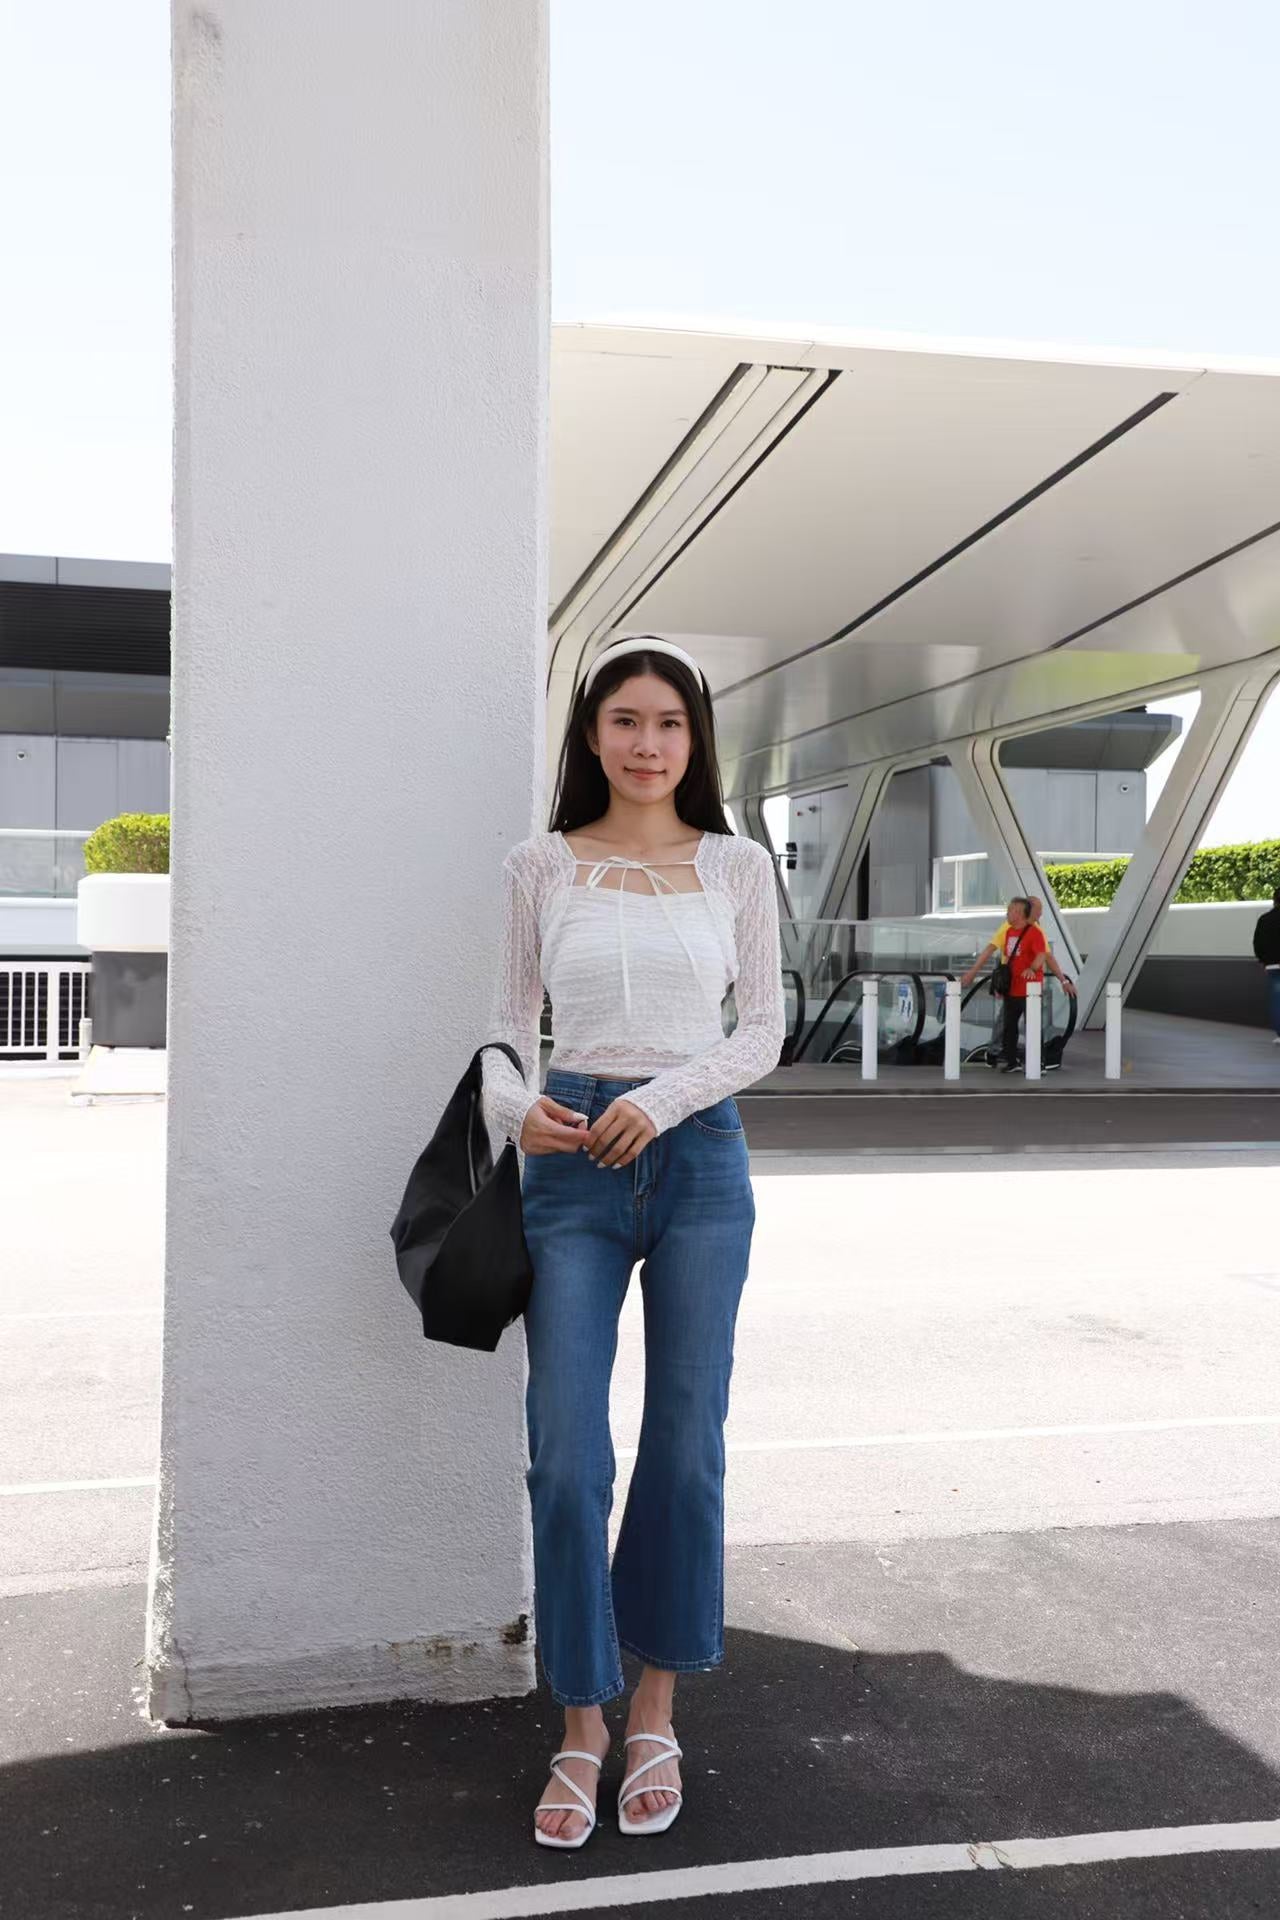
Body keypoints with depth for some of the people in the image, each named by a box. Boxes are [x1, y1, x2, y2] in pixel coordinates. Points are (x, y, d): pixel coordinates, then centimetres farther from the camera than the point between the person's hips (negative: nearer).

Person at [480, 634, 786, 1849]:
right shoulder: (539, 866, 5)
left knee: (685, 1446, 8)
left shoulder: (737, 866, 5)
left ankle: (655, 1712, 26)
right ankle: (582, 1723, 17)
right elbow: (511, 1019, 9)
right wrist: (512, 1103, -12)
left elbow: (763, 1029, 4)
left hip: (698, 1154, 1)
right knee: (565, 1454, -1)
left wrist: (666, 1099, -11)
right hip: (572, 1161, 0)